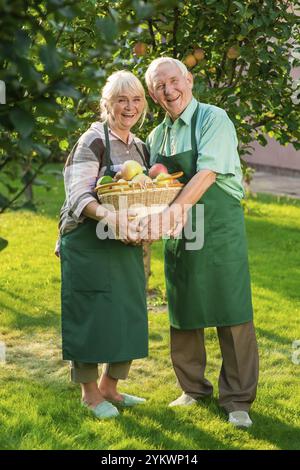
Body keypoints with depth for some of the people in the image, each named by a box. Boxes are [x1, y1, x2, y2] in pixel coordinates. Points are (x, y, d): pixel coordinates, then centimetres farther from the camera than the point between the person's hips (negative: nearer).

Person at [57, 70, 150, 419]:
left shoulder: (140, 148, 12)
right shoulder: (93, 141, -11)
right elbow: (78, 195, -21)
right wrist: (107, 215, -39)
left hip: (126, 246, 7)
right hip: (89, 244, -7)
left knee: (127, 315, 9)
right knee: (91, 314, -1)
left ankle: (109, 386, 24)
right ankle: (89, 391, 12)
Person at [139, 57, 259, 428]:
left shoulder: (214, 120, -9)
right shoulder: (156, 137, 11)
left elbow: (207, 174, -22)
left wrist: (173, 211, -34)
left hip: (219, 230, -6)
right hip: (178, 236, 6)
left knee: (232, 315, -3)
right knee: (183, 316, 12)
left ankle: (237, 400, 6)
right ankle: (193, 388, 27)